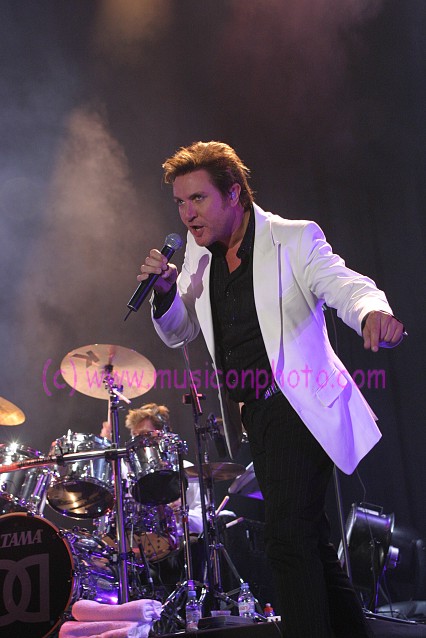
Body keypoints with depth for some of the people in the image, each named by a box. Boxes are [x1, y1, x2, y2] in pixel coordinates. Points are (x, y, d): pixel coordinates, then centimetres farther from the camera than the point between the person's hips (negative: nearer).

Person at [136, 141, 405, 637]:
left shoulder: (294, 239, -9)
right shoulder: (199, 253, 9)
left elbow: (346, 285, -23)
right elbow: (178, 334, 15)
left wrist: (374, 313, -46)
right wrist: (166, 291, -7)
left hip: (299, 407, -7)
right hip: (255, 415, 7)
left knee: (287, 536, -18)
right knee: (309, 539, 16)